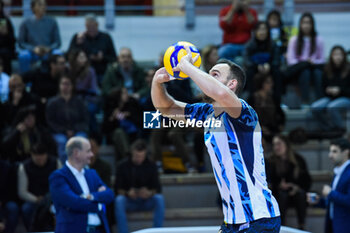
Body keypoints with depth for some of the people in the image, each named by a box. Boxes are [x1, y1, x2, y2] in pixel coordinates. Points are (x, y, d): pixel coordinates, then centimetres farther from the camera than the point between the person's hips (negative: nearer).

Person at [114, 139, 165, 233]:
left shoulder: (151, 166, 0)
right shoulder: (123, 166, -2)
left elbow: (157, 188, -2)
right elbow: (118, 189, -4)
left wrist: (150, 193, -25)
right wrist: (127, 193, -26)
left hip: (146, 200, 1)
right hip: (129, 202, -1)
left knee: (159, 198, -30)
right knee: (119, 200, -34)